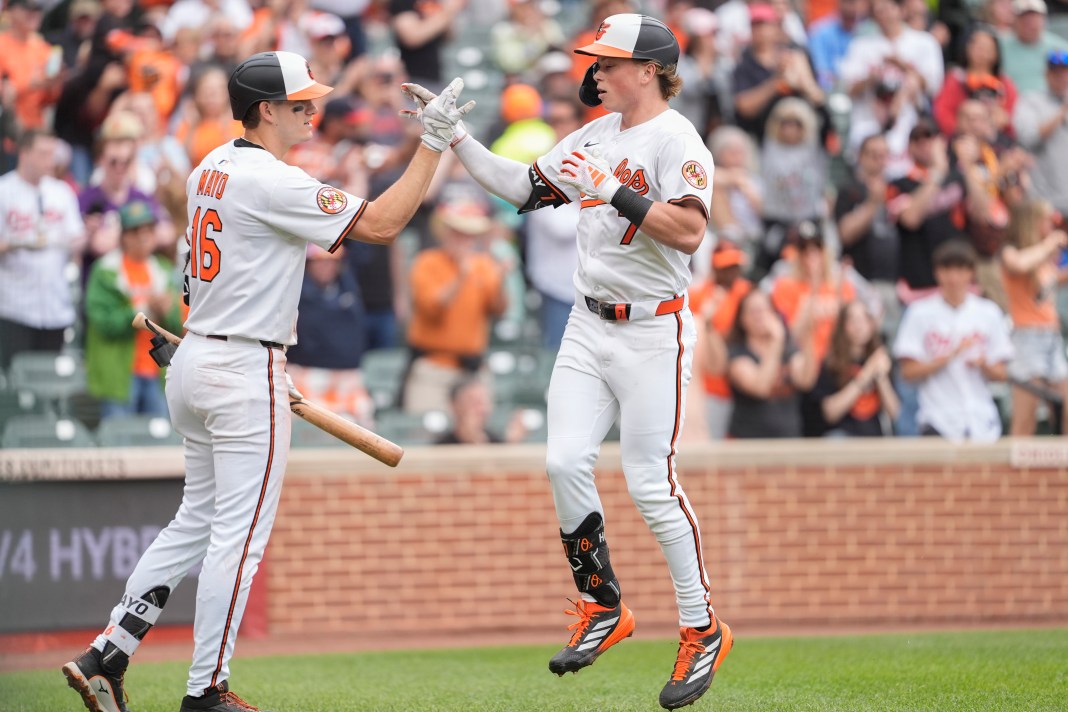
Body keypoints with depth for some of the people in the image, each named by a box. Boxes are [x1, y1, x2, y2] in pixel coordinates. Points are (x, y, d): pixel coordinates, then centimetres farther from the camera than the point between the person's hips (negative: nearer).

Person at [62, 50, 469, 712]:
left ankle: (106, 654, 10)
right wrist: (434, 142, -16)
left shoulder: (211, 169, 11)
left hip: (195, 360, 9)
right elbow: (379, 224, -20)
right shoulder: (273, 183, -17)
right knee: (239, 532, -2)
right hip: (245, 374, -9)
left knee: (198, 520, 16)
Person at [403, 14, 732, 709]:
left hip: (653, 331, -7)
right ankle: (604, 608, 11)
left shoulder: (676, 140, -13)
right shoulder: (597, 135, 12)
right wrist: (458, 138, 10)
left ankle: (703, 629, 5)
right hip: (590, 325, 7)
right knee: (565, 461, -4)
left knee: (651, 482, -7)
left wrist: (614, 192, -27)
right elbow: (524, 187, 17)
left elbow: (689, 232, -26)